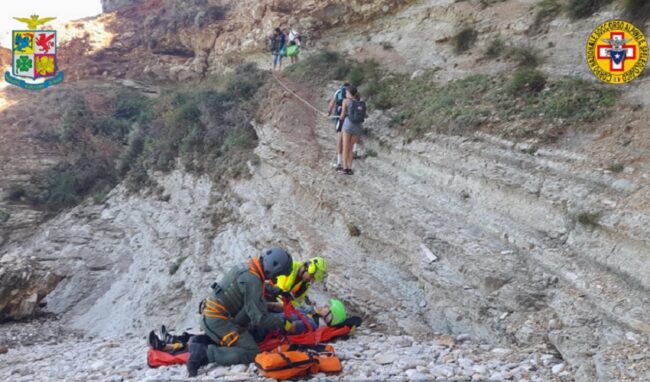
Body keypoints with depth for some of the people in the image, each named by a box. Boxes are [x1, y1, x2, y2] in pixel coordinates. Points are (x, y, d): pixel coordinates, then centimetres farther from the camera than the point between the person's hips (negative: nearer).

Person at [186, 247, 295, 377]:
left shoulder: (247, 268, 9)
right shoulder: (252, 280, -20)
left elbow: (255, 303, 24)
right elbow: (259, 317, -20)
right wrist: (284, 324, -8)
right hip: (217, 321, -10)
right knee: (252, 353, -12)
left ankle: (200, 342, 12)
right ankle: (206, 354, -16)